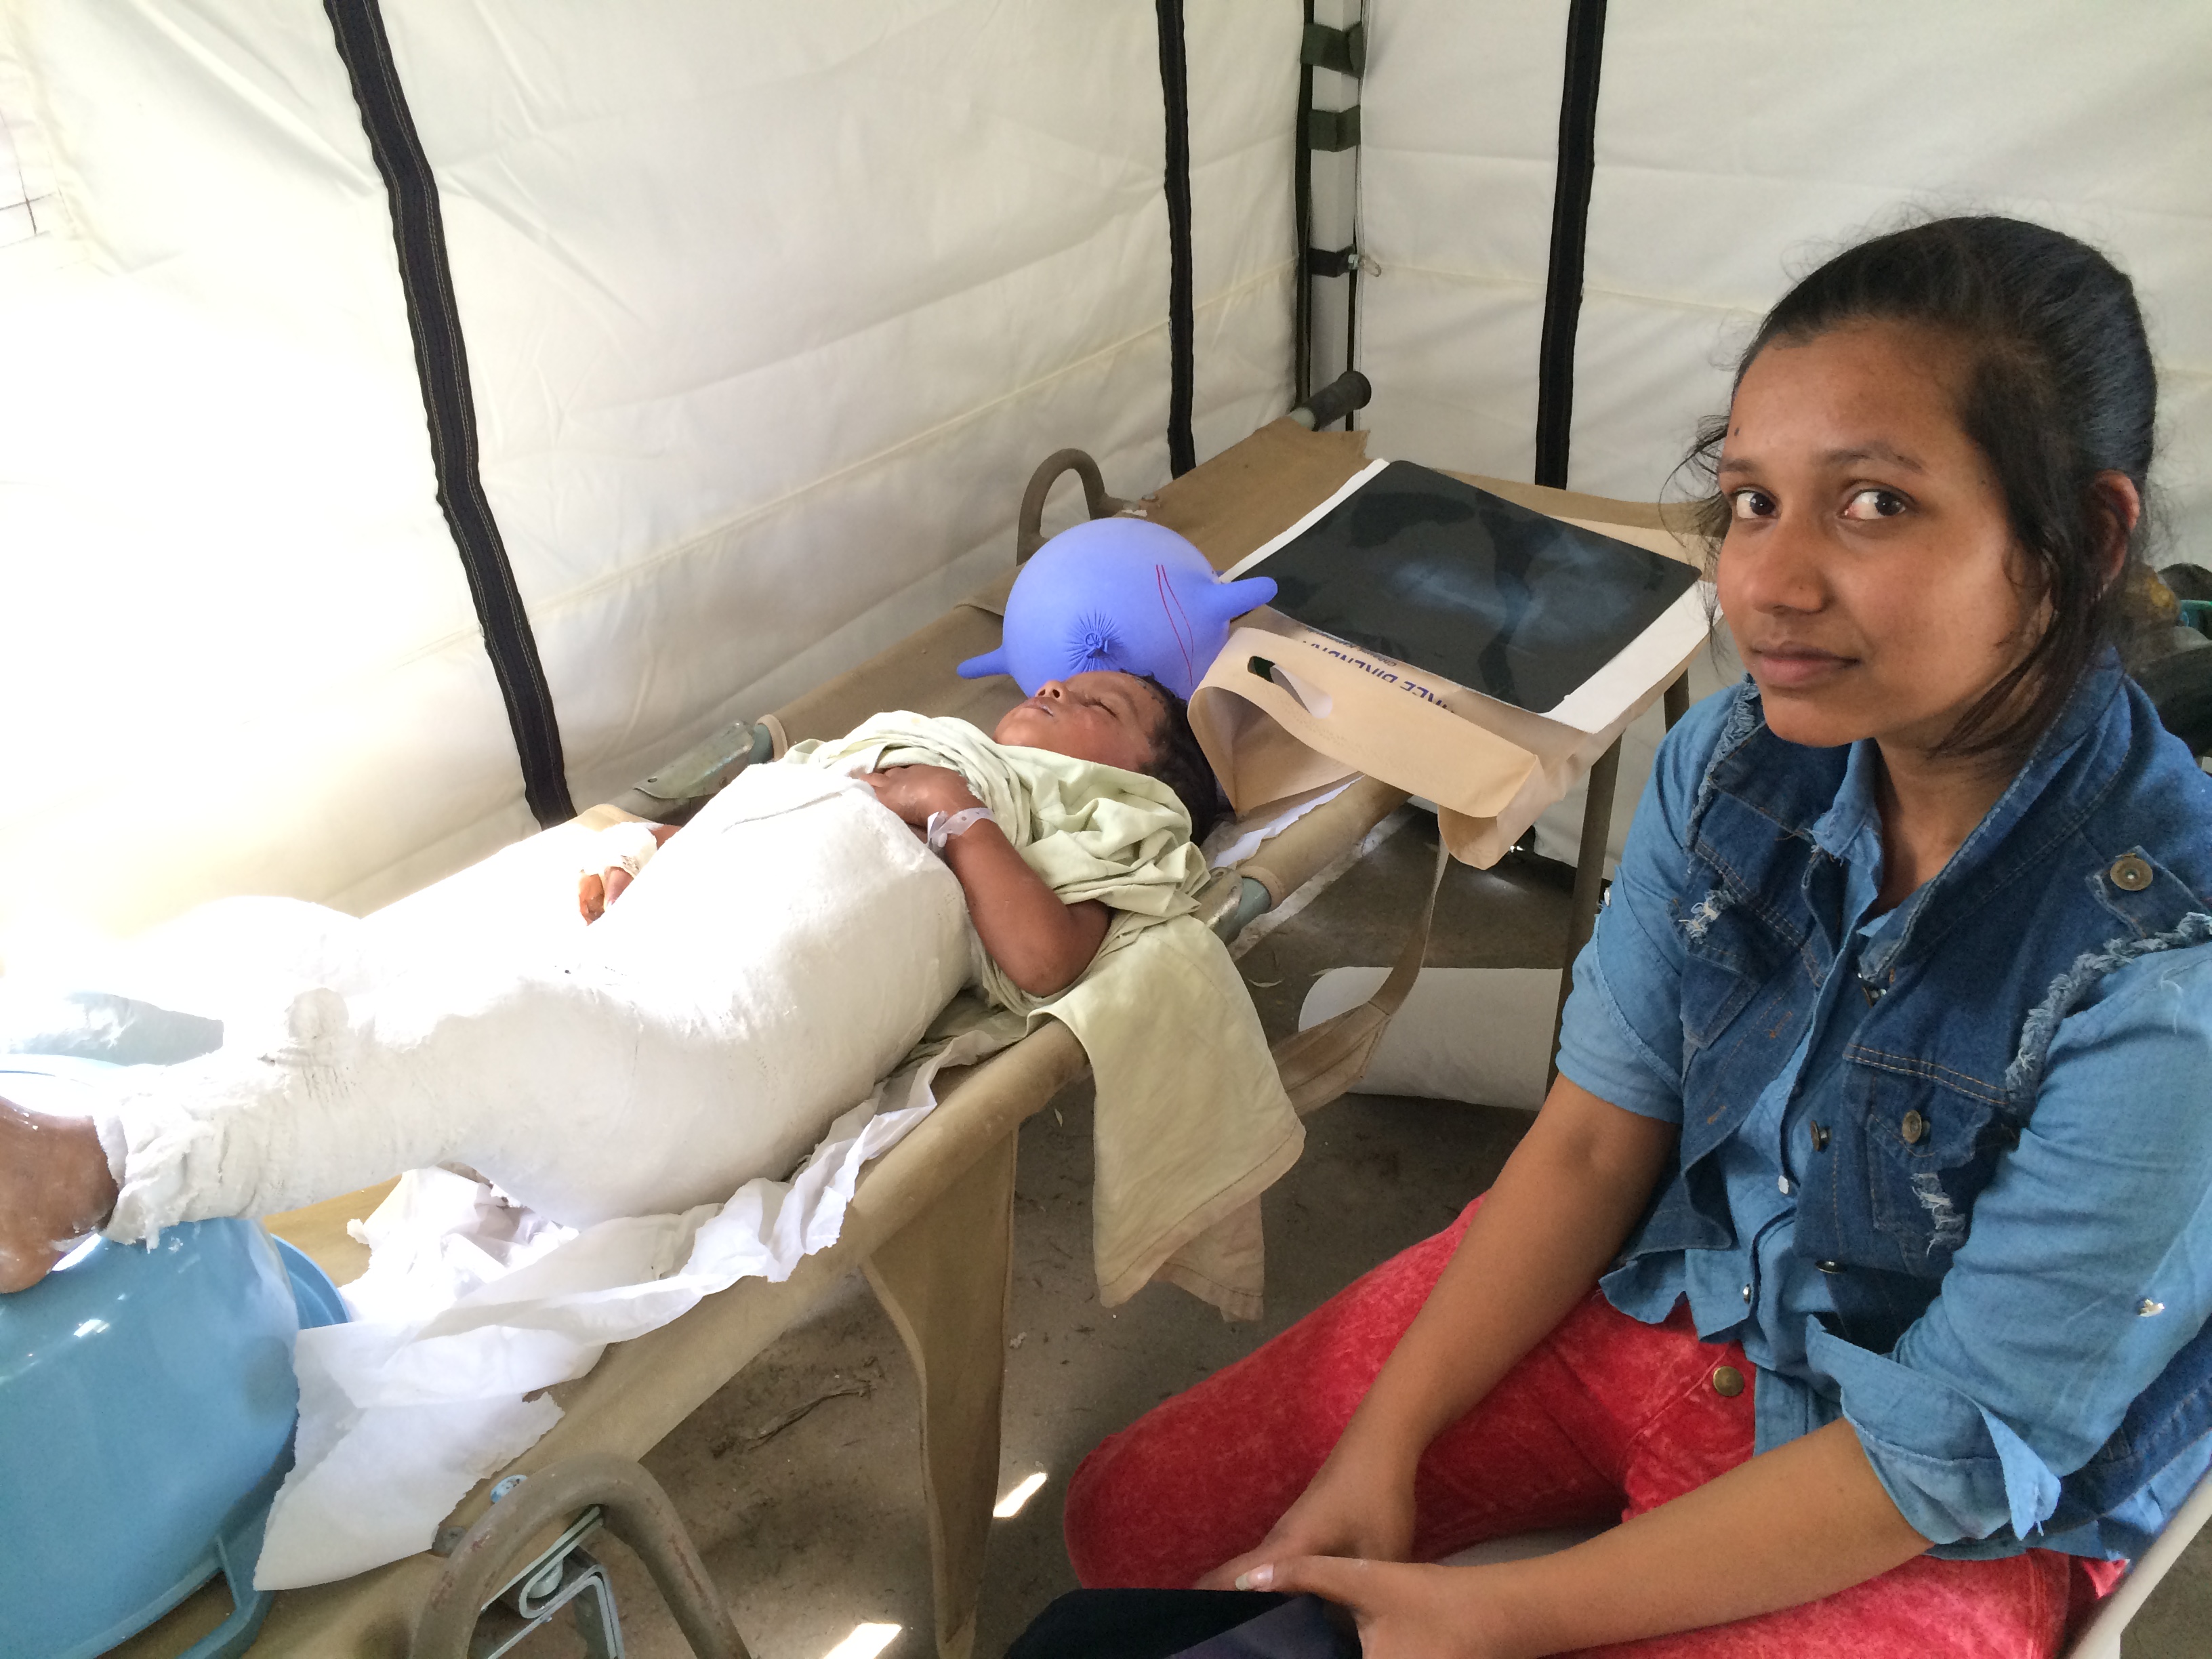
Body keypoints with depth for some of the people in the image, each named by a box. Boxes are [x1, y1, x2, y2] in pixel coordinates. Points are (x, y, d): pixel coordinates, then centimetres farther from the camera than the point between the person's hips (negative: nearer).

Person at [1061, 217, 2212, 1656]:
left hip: (1944, 1523, -4)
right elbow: (1593, 1137, -5)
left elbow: (1953, 1456, -23)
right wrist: (1376, 1454, -12)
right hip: (1655, 1290, 5)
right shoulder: (1728, 765, -12)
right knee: (1132, 1521, 0)